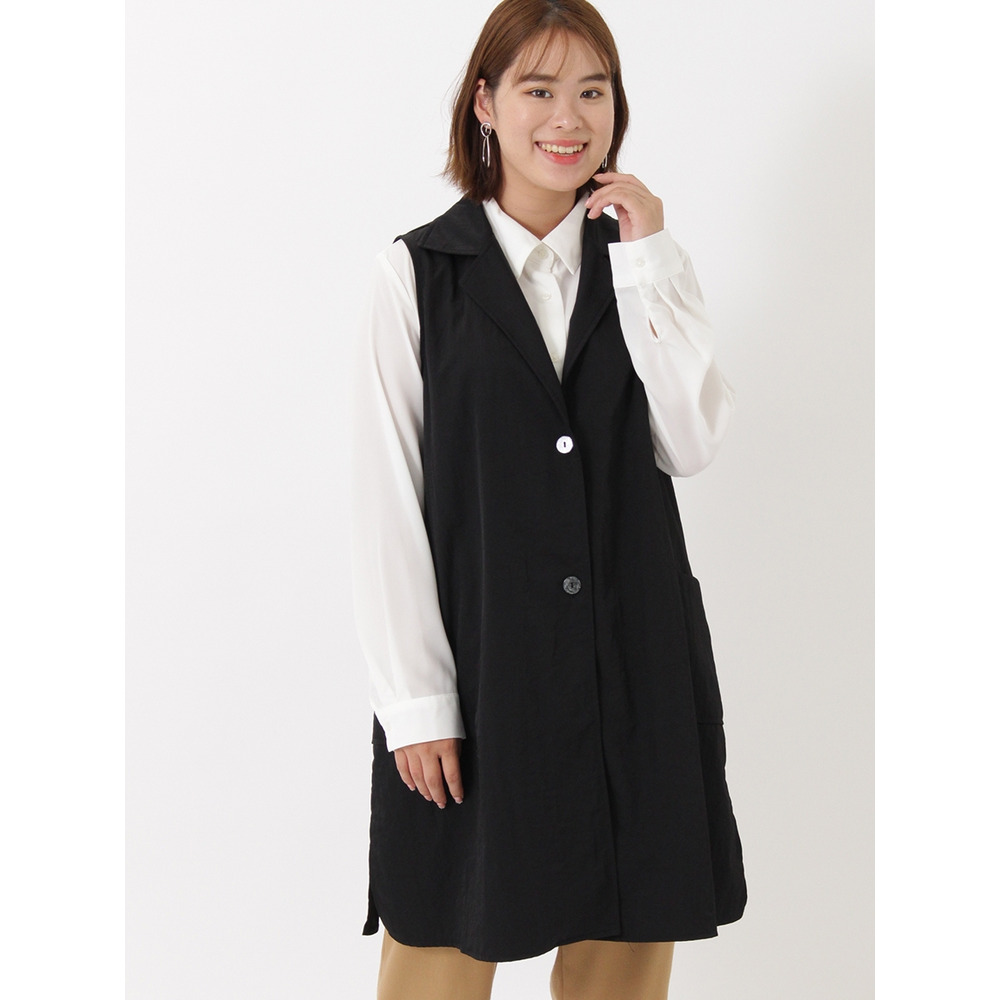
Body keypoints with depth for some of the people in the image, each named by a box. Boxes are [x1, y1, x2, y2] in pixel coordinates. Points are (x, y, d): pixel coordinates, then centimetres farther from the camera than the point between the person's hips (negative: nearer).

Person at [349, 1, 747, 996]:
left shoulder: (645, 261, 9)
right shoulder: (417, 272, -2)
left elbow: (692, 441, -4)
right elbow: (385, 502, -4)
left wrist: (647, 261, -7)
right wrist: (415, 699, -8)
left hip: (631, 659, 3)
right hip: (476, 654, -3)